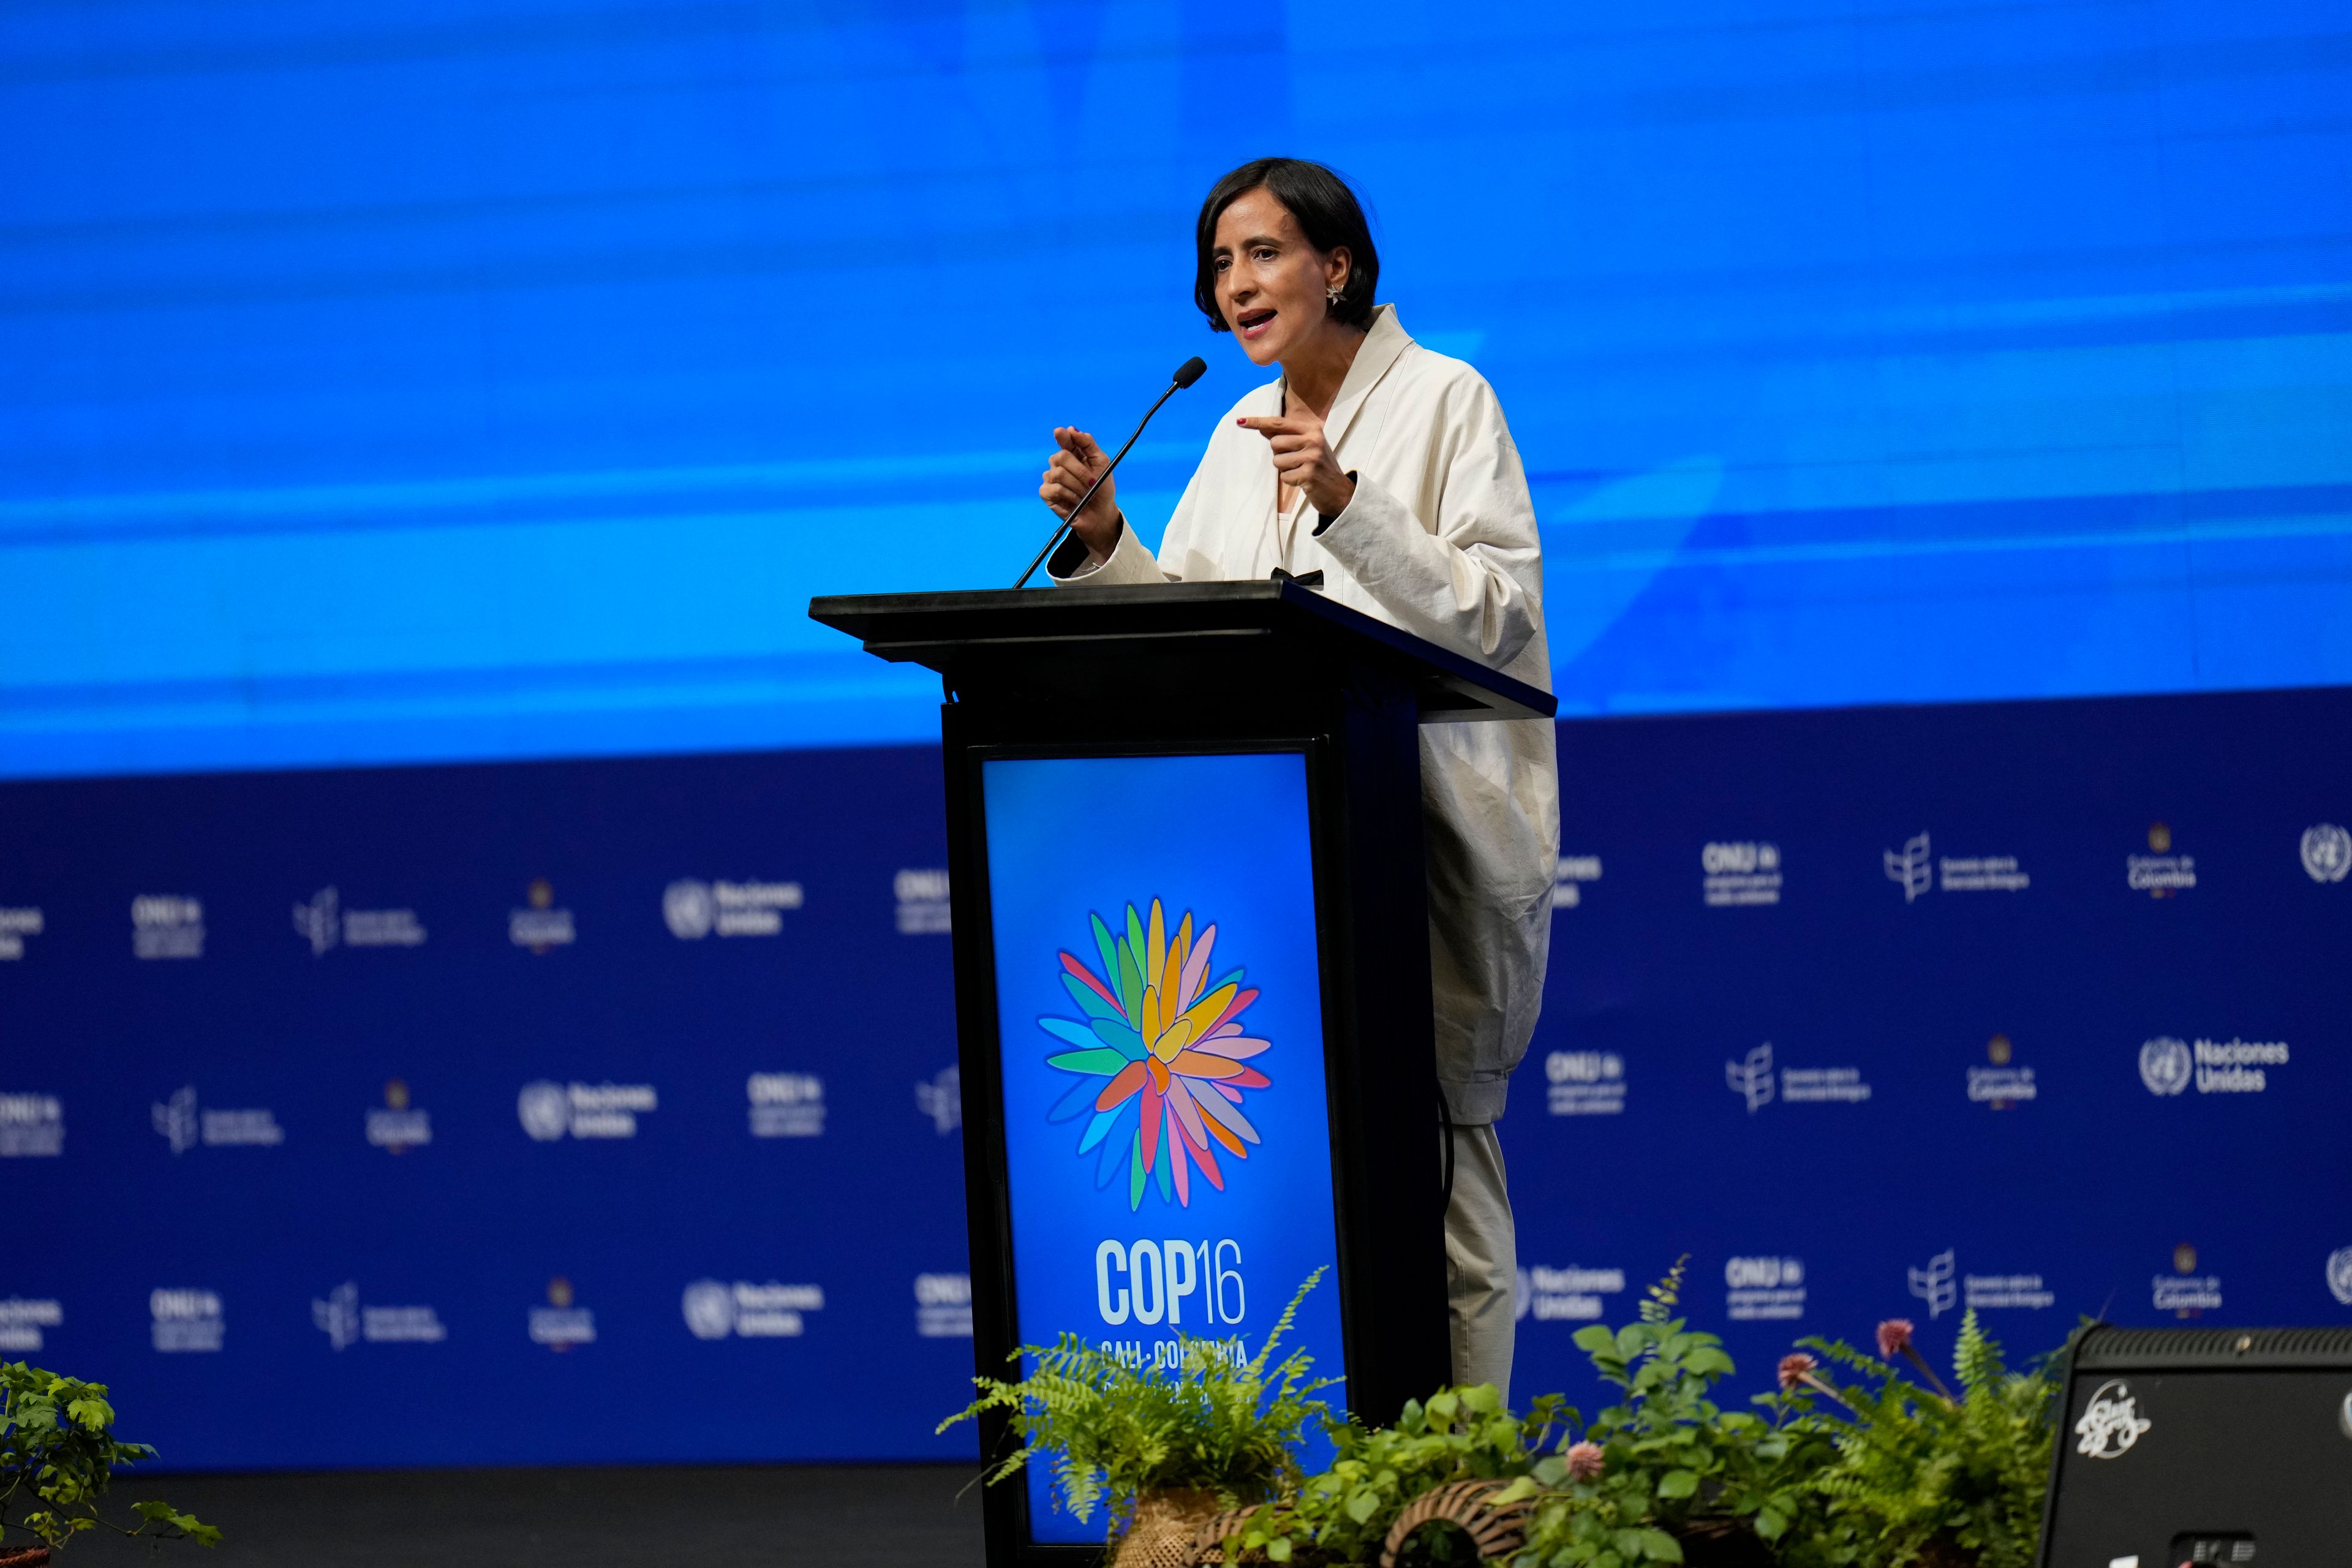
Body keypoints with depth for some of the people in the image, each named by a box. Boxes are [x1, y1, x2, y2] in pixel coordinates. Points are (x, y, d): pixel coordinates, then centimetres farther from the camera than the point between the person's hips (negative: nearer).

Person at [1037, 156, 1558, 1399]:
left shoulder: (1444, 401, -2)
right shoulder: (1242, 434, 16)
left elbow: (1491, 610, -13)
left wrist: (1346, 503, -22)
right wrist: (1102, 538, -2)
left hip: (1432, 823, -6)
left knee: (1433, 1146, -8)